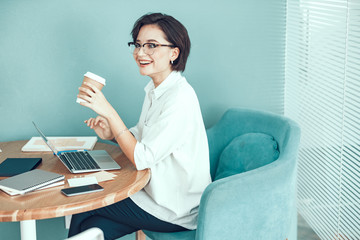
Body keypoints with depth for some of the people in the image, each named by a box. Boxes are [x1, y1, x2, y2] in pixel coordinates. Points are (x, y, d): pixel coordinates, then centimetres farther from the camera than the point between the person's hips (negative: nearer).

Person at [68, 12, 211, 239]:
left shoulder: (180, 97, -25)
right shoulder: (155, 89, 5)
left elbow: (143, 158, -25)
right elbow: (143, 136, 17)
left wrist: (109, 112, -27)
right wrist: (111, 134, -3)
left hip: (175, 212, -8)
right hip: (154, 188, 8)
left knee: (84, 208, -1)